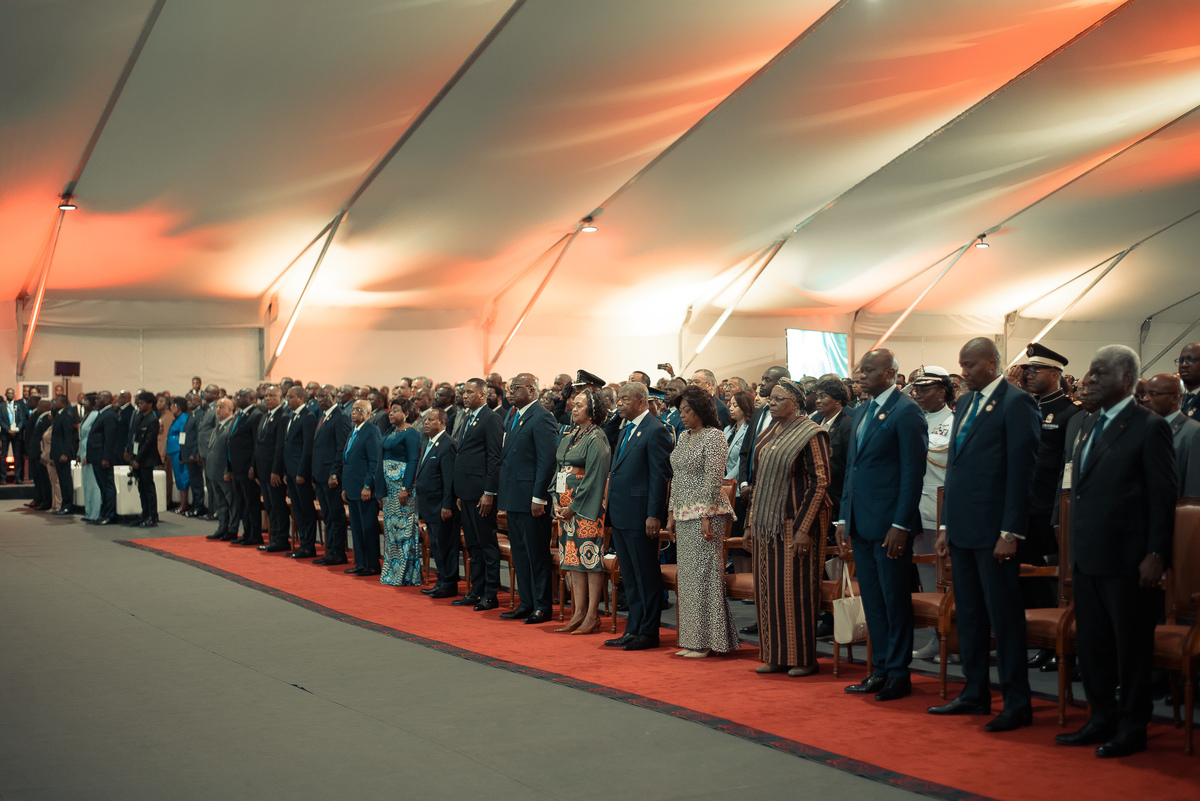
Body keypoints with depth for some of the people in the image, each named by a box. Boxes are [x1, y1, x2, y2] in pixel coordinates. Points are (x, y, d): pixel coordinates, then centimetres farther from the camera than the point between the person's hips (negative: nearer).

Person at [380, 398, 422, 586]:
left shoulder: (411, 433, -13)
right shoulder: (391, 430, 13)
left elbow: (413, 461, -18)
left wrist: (405, 488, -23)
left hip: (403, 482, -9)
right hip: (389, 483, 9)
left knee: (403, 526, -4)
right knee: (391, 526, 13)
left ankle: (406, 575, 2)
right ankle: (393, 572, 21)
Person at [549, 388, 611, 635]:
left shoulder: (597, 438, -9)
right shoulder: (568, 437, 15)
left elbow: (595, 477, -14)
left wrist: (574, 507, -14)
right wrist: (556, 501, 4)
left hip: (586, 505, -8)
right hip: (565, 506, 8)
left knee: (590, 556, -6)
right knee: (572, 556, 7)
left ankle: (592, 615, -3)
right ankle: (578, 613, 11)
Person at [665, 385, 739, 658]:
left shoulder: (714, 437, -10)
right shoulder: (683, 437, 15)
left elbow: (714, 480, -15)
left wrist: (707, 517, -19)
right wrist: (672, 512, 15)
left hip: (706, 515, -8)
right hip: (685, 515, 8)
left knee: (704, 574, -5)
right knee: (688, 576, 9)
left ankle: (708, 641, 1)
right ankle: (693, 640, 15)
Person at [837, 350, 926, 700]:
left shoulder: (906, 412, -10)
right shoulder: (861, 412, 16)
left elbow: (913, 471, -14)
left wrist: (900, 525, -18)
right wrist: (844, 518, 15)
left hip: (889, 525, -8)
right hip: (861, 523, 8)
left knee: (895, 601, 1)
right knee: (872, 601, 12)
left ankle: (899, 674, 10)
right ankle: (881, 669, 21)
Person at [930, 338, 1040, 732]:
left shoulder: (1016, 403, -10)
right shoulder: (965, 403, 15)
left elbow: (1022, 471, -14)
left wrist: (1010, 533, -17)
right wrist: (945, 525, 15)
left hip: (993, 530, -8)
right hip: (962, 528, 8)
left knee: (1004, 617, -1)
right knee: (968, 614, 14)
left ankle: (1017, 704, 7)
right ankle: (975, 693, 24)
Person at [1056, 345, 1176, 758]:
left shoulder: (1149, 427, -9)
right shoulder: (1091, 425, 14)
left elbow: (1163, 496, -11)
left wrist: (1155, 555, -15)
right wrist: (1075, 552, 16)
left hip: (1126, 560, -8)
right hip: (1088, 558, 8)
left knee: (1132, 645, 3)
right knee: (1092, 643, 13)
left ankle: (1132, 727, 14)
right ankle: (1102, 719, 25)